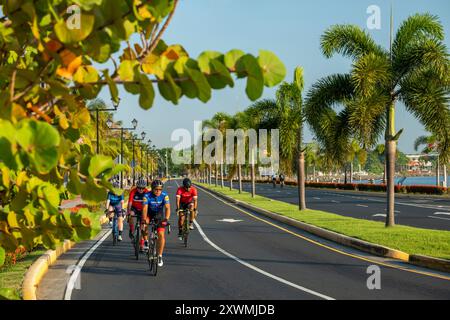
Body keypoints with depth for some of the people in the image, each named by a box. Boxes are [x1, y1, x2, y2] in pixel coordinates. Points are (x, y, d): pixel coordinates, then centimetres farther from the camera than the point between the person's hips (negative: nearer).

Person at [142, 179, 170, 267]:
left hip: (159, 215, 0)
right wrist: (144, 220, -47)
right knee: (144, 224, -30)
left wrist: (166, 219, -48)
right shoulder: (147, 196, -25)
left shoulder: (164, 196, -23)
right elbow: (145, 209, -32)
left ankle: (160, 256, -5)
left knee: (161, 234, -13)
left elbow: (167, 208, -32)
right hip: (149, 214, 1)